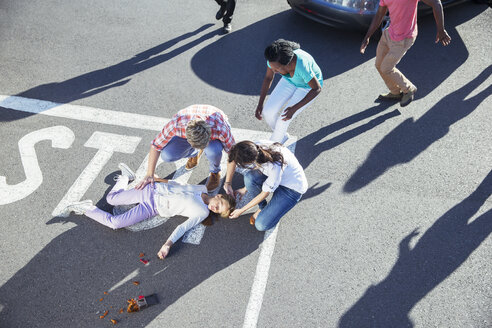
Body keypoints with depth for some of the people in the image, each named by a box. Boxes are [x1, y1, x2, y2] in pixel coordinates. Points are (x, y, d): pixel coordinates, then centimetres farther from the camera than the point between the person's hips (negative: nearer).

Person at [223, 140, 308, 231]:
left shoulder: (275, 167, -41)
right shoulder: (255, 148, -25)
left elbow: (265, 193, -25)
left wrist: (241, 210, -14)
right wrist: (227, 183, -2)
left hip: (293, 188, -6)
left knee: (261, 225, -17)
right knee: (249, 178, -24)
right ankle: (262, 208, 2)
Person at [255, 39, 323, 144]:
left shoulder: (302, 66, -42)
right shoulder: (274, 57, -27)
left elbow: (317, 88, -28)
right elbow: (268, 78, -9)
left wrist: (294, 108, -35)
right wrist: (260, 104, -13)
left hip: (309, 86, -5)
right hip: (290, 81, 5)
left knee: (282, 120, -12)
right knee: (268, 112, -5)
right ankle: (282, 136, 25)